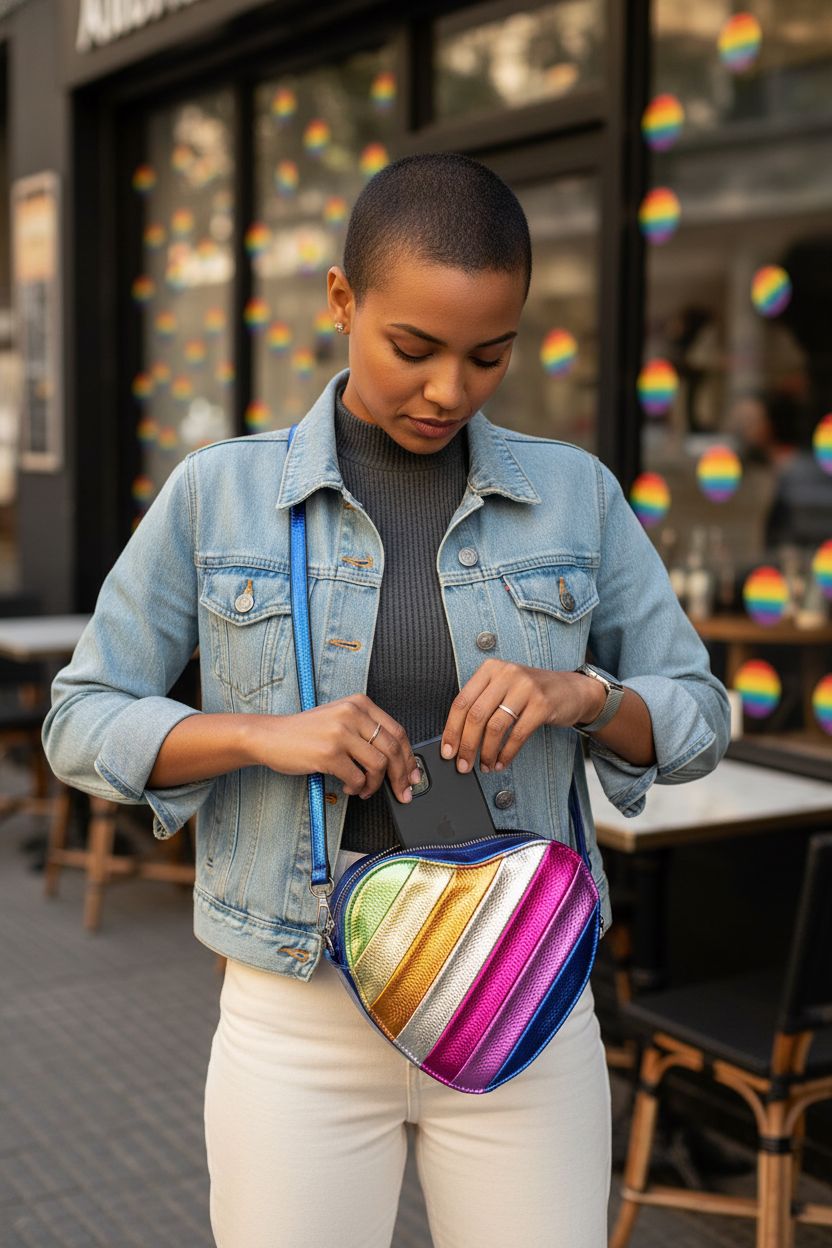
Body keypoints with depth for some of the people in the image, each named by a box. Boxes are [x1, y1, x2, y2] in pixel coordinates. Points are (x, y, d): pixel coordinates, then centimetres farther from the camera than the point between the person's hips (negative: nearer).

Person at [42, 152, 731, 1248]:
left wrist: (580, 695, -17)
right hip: (300, 1021, -1)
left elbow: (698, 720, 5)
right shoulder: (217, 496, -4)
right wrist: (265, 735, -18)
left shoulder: (576, 494, -1)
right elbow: (83, 725, 0)